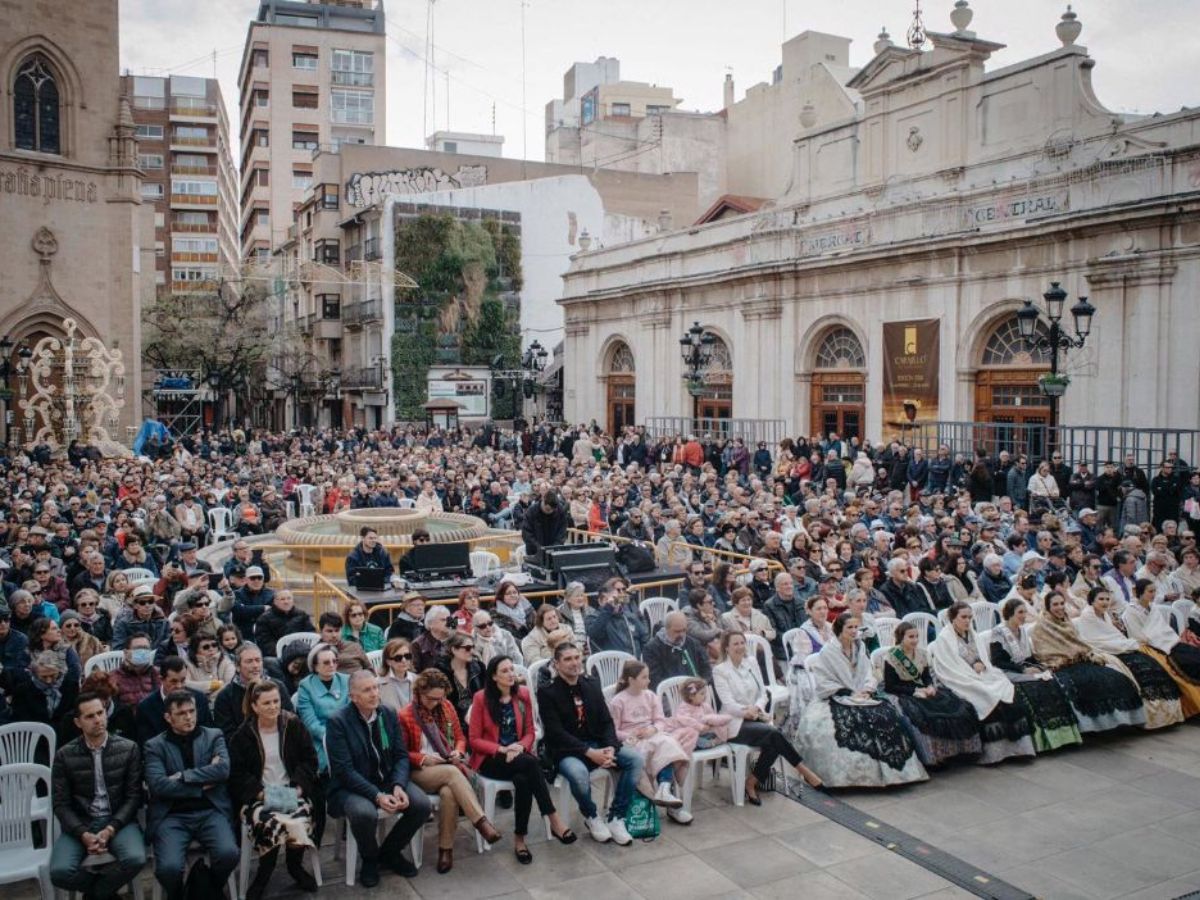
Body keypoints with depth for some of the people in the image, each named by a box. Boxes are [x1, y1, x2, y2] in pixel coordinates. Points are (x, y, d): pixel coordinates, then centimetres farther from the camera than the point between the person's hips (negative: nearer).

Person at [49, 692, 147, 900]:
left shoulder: (128, 749, 0)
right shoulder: (65, 755, 0)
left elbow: (134, 796, -1)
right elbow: (61, 804, 0)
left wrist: (110, 829, -16)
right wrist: (83, 834, -16)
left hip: (118, 821, 0)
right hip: (79, 824, 1)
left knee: (135, 859, -30)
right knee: (60, 872, -28)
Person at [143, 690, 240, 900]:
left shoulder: (214, 736, 10)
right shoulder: (155, 746, 7)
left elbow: (223, 769, -6)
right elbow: (157, 786, -8)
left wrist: (183, 776, -9)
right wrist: (202, 785, -6)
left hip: (210, 812, 1)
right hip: (172, 816, -1)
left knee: (229, 854, -25)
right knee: (169, 867, -26)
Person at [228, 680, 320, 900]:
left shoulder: (294, 725, 3)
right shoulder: (243, 735, 1)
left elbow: (309, 760, 4)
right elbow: (237, 772, 0)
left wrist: (298, 787, -12)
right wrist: (260, 792, -15)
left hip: (292, 791, 1)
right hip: (258, 795, -1)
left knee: (301, 818, -31)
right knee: (267, 821, -34)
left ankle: (295, 866, 1)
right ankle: (264, 874, -6)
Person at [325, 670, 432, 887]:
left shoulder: (389, 714, 2)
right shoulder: (338, 722, -14)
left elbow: (401, 755, 3)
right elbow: (344, 770, -19)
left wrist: (398, 786, -17)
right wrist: (377, 796, -27)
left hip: (388, 780, 5)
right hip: (351, 786, -5)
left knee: (422, 804, -18)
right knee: (365, 813, -36)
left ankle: (390, 851, 10)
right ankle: (370, 859, -1)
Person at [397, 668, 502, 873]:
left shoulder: (446, 707, 9)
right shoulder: (405, 716, -5)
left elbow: (460, 736, 18)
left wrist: (458, 751, -4)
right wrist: (423, 758, -16)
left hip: (449, 769, 3)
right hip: (420, 772, -3)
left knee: (448, 793, -33)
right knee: (451, 772, -36)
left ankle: (446, 849, -21)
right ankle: (481, 822, -38)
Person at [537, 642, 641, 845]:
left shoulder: (592, 684, 8)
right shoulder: (547, 691, -8)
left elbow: (606, 721, 7)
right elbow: (556, 732, -15)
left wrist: (611, 748, -13)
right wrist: (589, 752, -23)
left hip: (596, 745, 5)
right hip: (565, 751, -5)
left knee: (635, 758, -17)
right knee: (578, 773, -37)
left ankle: (616, 819, -7)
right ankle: (592, 817, -5)